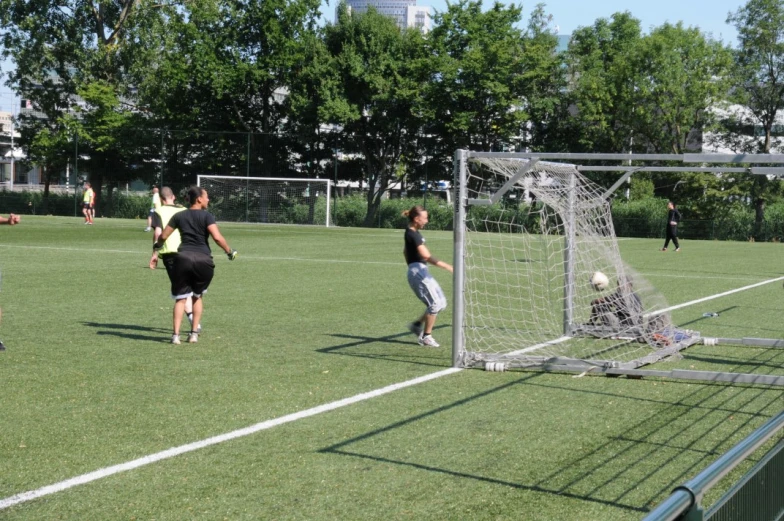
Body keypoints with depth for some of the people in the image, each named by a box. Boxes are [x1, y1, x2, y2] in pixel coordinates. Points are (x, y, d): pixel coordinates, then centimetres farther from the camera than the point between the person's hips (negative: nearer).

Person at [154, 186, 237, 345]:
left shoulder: (179, 216, 11)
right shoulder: (207, 216, 0)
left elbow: (163, 236, 14)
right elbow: (217, 237, -13)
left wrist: (158, 245, 36)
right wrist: (229, 251, 2)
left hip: (183, 258, 2)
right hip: (203, 259, -2)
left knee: (180, 298, 6)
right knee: (197, 296, 18)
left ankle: (176, 334, -4)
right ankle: (194, 333, 14)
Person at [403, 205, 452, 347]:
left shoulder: (411, 233, 14)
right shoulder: (413, 235, -17)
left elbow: (405, 251, 29)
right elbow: (426, 256, -27)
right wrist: (446, 266, -30)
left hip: (422, 271, 10)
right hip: (418, 271, -10)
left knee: (441, 303, 10)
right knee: (435, 303, -10)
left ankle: (417, 325, 17)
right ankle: (426, 337, -1)